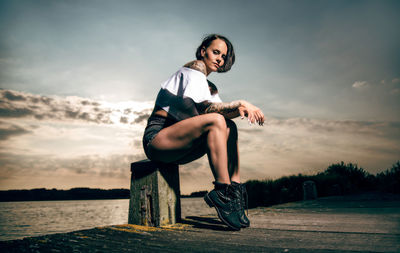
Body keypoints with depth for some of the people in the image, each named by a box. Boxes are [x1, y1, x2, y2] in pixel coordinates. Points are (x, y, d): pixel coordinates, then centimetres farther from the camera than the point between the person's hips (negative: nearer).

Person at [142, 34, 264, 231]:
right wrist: (240, 103, -18)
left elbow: (221, 110, 6)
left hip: (177, 147, 9)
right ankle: (223, 192, -30)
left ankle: (235, 187, -16)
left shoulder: (210, 87, 23)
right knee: (215, 121, -28)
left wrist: (241, 110, -14)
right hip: (156, 138, -8)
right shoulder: (194, 69, -3)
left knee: (229, 126, -5)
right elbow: (202, 106, -19)